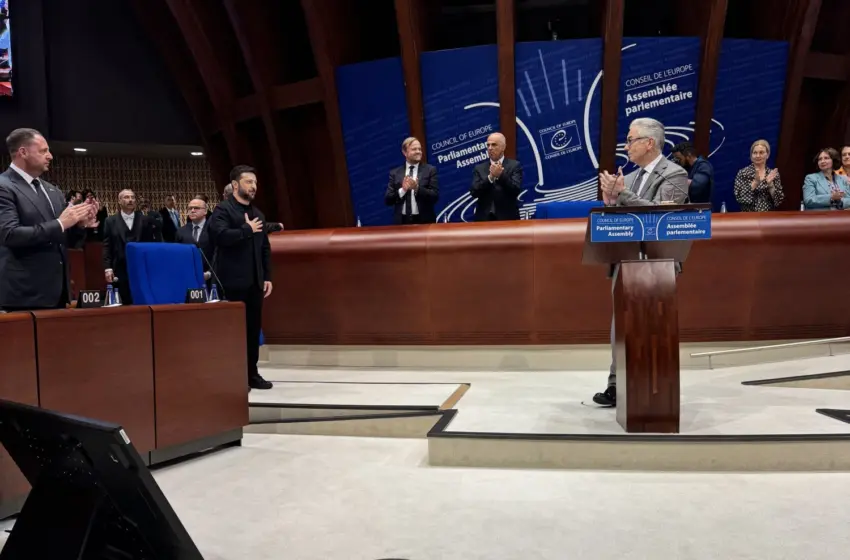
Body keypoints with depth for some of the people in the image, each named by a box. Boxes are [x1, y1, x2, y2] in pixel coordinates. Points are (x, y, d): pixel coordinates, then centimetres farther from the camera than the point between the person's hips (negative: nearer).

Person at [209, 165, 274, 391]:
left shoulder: (258, 214, 16)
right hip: (233, 281, -6)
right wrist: (248, 230, -13)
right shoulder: (223, 210, -5)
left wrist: (267, 277, 10)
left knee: (253, 328, 9)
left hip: (254, 281, 7)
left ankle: (251, 373, 18)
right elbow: (220, 236, -23)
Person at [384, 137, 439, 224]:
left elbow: (435, 196, -5)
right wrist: (402, 190, -14)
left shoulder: (430, 170, 4)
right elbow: (387, 200, 3)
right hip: (402, 221, 2)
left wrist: (417, 188, -20)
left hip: (424, 221, -1)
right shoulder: (394, 173, 8)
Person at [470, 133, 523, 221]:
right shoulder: (479, 168, 10)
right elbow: (474, 192, -3)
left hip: (508, 218, -1)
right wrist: (490, 177, -16)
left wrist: (501, 175, -22)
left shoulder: (515, 166, 4)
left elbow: (516, 190, -9)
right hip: (484, 219, 2)